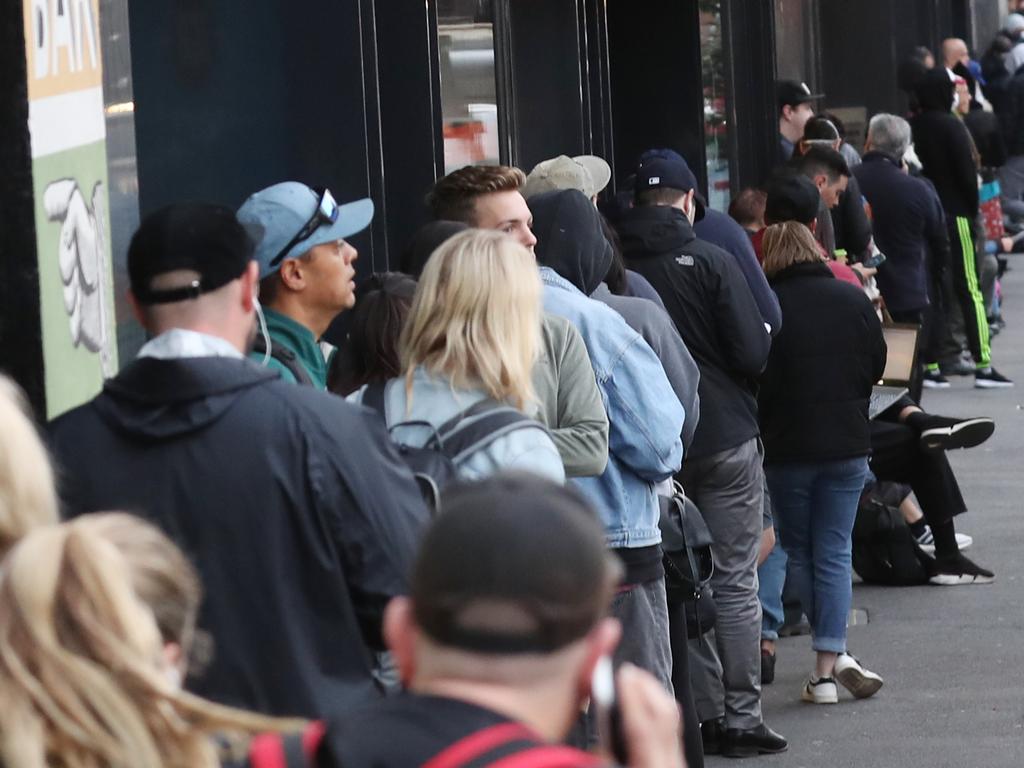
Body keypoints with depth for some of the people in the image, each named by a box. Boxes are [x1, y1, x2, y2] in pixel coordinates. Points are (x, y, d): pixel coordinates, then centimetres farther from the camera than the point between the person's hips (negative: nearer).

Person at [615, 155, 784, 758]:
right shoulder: (711, 261, -12)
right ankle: (741, 716, 3)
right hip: (726, 439, -3)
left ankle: (704, 710, 14)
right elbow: (754, 355, -14)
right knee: (736, 583, 3)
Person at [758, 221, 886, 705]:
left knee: (798, 551, 13)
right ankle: (829, 662, -5)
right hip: (847, 446, 2)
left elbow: (755, 379, -9)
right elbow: (877, 365, 10)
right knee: (834, 553, 6)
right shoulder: (852, 299, -1)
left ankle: (830, 660, 12)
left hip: (787, 447, -2)